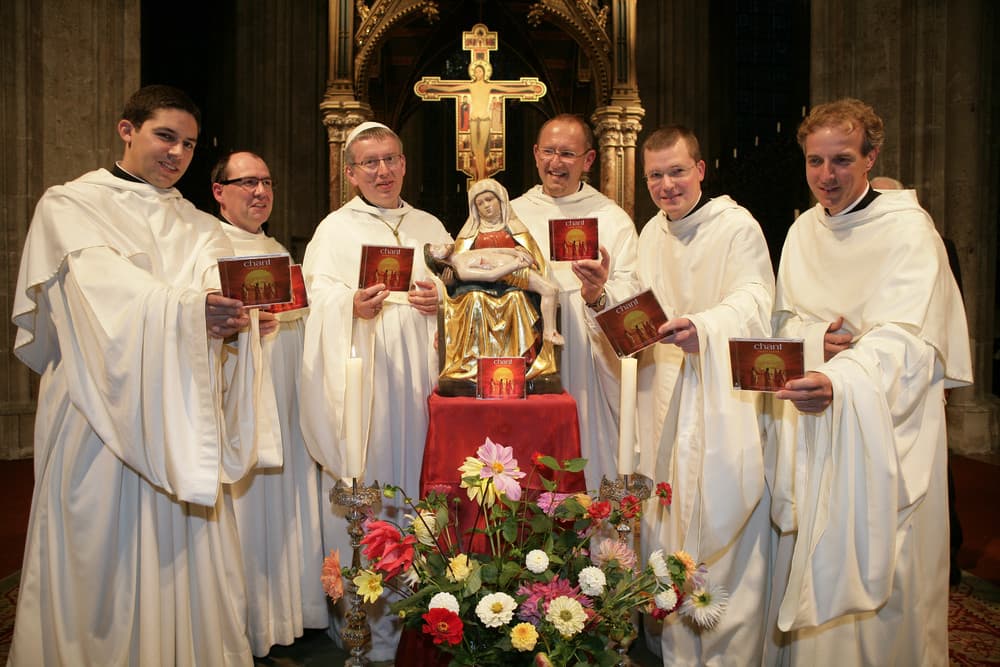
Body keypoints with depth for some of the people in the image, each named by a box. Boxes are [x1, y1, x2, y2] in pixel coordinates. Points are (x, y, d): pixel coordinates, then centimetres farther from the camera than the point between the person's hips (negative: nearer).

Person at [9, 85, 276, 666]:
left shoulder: (198, 226, 16)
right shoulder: (70, 205, 2)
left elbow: (227, 291, 0)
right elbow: (106, 292, -15)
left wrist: (237, 317, -24)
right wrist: (185, 306, -31)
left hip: (182, 414, 4)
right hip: (102, 414, -4)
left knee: (185, 552, 8)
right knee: (107, 560, 3)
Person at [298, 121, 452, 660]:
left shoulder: (430, 228, 17)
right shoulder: (336, 229, 6)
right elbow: (319, 297, -4)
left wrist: (442, 297, -6)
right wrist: (353, 305, -24)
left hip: (418, 374, 3)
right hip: (362, 378, -3)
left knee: (419, 481, 4)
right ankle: (368, 627, 10)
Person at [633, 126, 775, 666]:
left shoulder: (736, 225, -8)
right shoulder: (652, 233, 14)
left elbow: (753, 301, -23)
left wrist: (703, 327, -40)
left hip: (721, 393, -6)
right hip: (664, 392, 7)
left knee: (719, 518, -3)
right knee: (664, 517, 12)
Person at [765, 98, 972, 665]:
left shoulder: (908, 228, -12)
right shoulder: (804, 230, 8)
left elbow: (905, 339, -23)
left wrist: (837, 380, -42)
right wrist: (815, 339, -11)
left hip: (883, 423, -5)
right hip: (809, 427, 5)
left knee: (873, 571, 2)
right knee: (807, 566, 14)